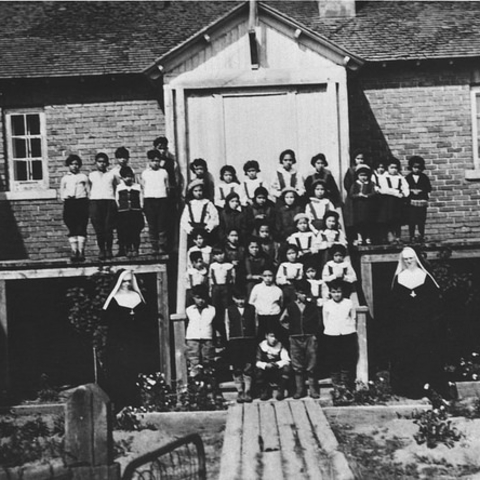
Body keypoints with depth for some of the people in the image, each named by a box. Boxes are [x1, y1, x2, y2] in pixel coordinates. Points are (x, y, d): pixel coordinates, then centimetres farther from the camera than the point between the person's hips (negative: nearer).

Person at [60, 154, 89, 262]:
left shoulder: (84, 177, 16)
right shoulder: (65, 178, 17)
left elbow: (88, 191, 12)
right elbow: (62, 193, 15)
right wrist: (66, 196, -6)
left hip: (82, 203, -1)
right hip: (69, 204, 1)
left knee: (81, 228, -8)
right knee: (72, 229, -4)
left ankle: (81, 251, -10)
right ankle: (74, 251, -5)